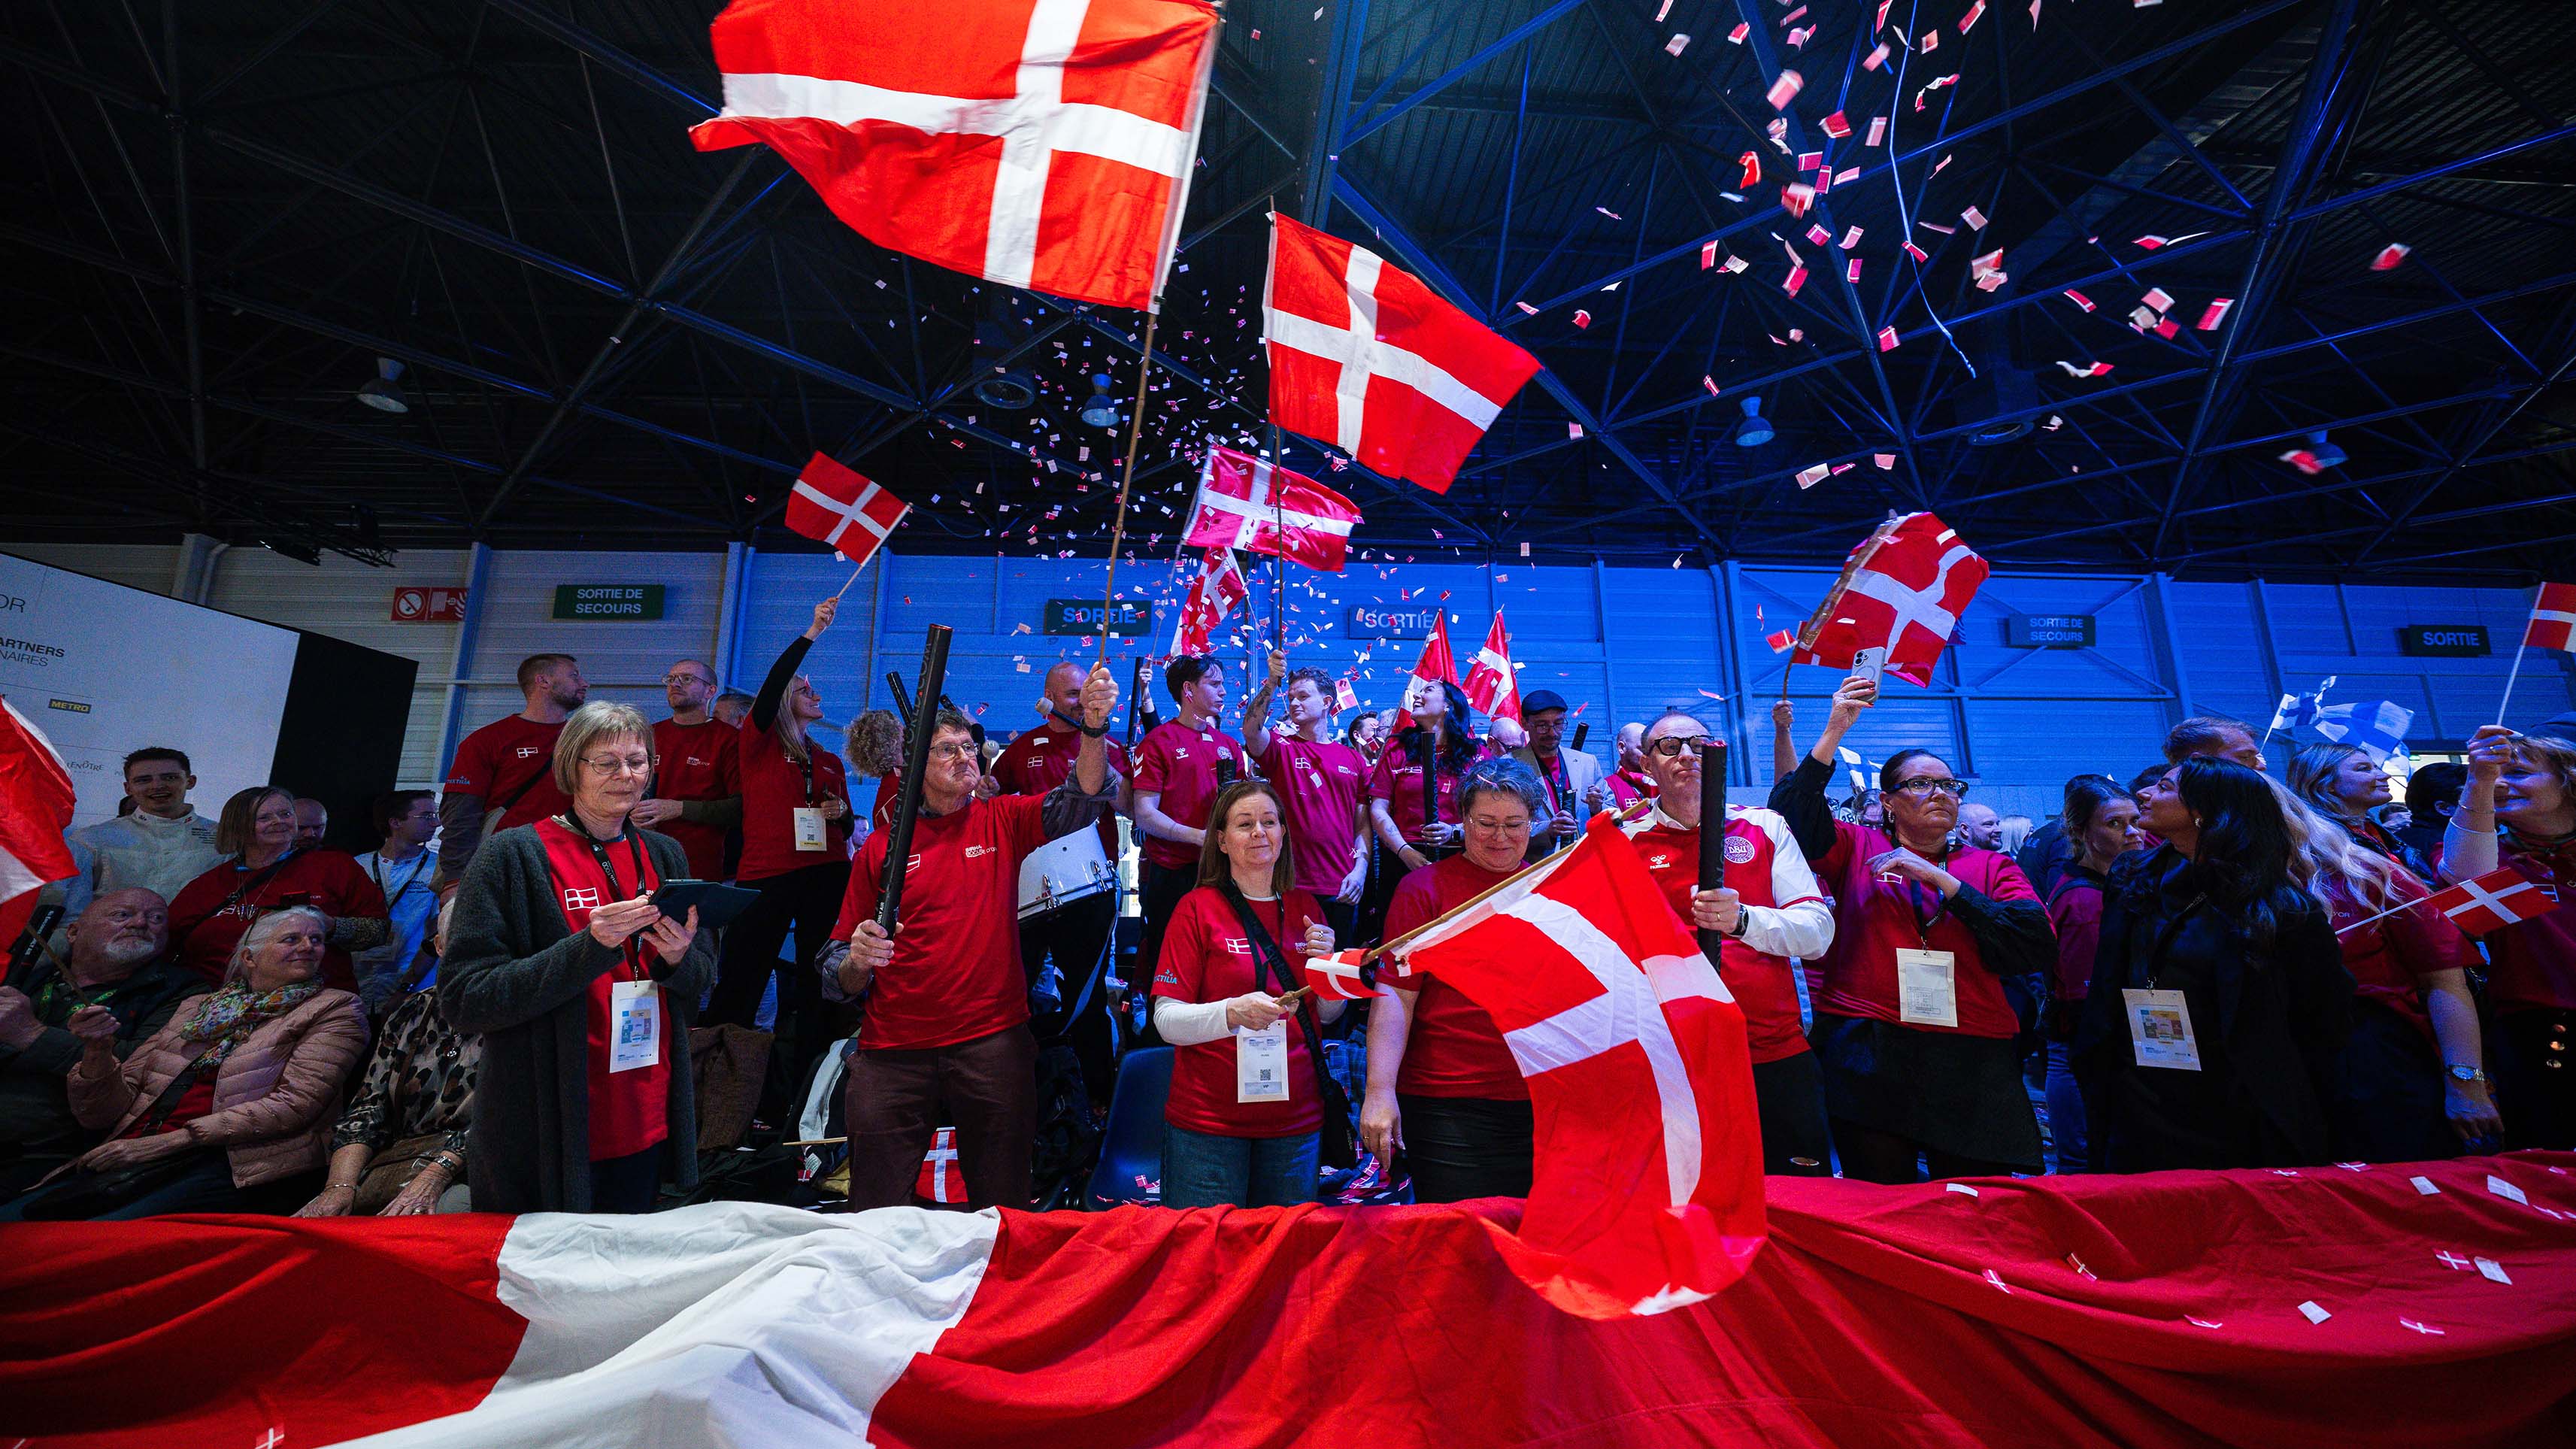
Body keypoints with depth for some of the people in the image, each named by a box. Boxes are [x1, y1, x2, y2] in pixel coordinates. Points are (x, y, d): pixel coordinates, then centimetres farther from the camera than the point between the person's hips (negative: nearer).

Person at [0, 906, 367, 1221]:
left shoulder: (335, 1009, 6)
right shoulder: (197, 1009, 22)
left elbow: (296, 1104, -7)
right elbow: (102, 1114, 19)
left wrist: (170, 1141, -10)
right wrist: (98, 1051, 0)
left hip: (240, 1165, -5)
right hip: (133, 1160, 6)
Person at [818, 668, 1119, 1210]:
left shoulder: (1002, 821, 5)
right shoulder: (881, 848, 5)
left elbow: (1083, 799, -14)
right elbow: (839, 977, 8)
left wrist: (1093, 727, -30)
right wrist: (857, 960, -15)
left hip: (995, 1044, 0)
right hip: (894, 1053, 1)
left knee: (1003, 1210, 12)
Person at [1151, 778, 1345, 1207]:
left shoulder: (1305, 906, 5)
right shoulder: (1198, 907, -7)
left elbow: (1329, 1015, 10)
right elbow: (1166, 1020, -12)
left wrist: (1327, 962, -8)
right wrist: (1232, 1013, -28)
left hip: (1296, 1119, 4)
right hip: (1209, 1120, -3)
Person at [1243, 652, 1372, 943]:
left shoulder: (1353, 758, 10)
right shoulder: (1281, 748, 3)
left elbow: (1362, 822, 10)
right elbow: (1251, 731, -19)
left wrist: (1360, 868, -1)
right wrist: (1271, 684, -30)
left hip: (1344, 888, 2)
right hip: (1293, 886, -2)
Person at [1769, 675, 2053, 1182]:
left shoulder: (1991, 867, 13)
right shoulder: (1858, 848, 8)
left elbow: (2038, 946, -2)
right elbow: (1793, 812, -10)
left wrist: (1940, 879, -8)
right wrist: (1834, 732, -16)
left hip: (1971, 1063, 2)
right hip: (1869, 1059, -2)